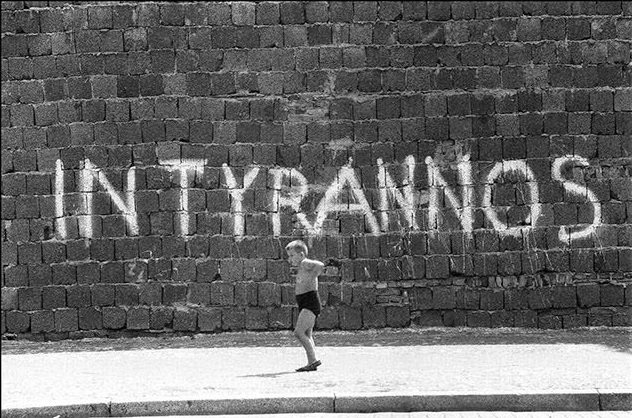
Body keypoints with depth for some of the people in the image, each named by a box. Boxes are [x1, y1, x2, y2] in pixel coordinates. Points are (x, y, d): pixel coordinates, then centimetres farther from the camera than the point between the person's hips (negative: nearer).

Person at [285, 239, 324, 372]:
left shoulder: (305, 263, -10)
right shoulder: (301, 267, 20)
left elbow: (320, 265, -30)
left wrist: (310, 280, -24)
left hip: (311, 302, -11)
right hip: (304, 305, 11)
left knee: (299, 332, -18)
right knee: (307, 334, 8)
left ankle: (314, 359, -18)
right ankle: (311, 363, 8)